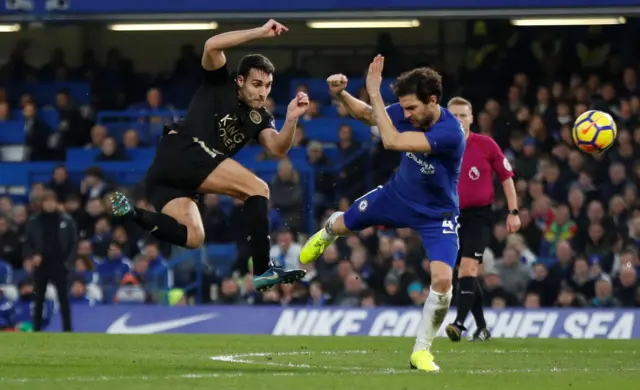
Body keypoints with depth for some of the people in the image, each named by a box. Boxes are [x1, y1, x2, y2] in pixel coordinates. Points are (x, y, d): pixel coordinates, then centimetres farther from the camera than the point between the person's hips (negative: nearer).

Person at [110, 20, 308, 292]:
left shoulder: (259, 117, 22)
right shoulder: (220, 86, 6)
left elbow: (278, 149, 5)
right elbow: (212, 46, -11)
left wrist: (292, 119, -13)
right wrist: (260, 33, -10)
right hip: (182, 150, -8)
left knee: (192, 238, -7)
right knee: (258, 189, -12)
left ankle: (130, 213, -14)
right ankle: (262, 271, -19)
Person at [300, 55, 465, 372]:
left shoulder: (450, 132, -38)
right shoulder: (409, 113, -19)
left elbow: (391, 141, -45)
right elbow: (366, 114, 0)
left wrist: (374, 91, -43)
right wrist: (341, 95, -21)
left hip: (436, 214, -5)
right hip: (398, 195, 5)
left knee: (443, 279, -21)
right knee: (342, 225, 19)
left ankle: (421, 351, -2)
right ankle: (325, 236, 60)